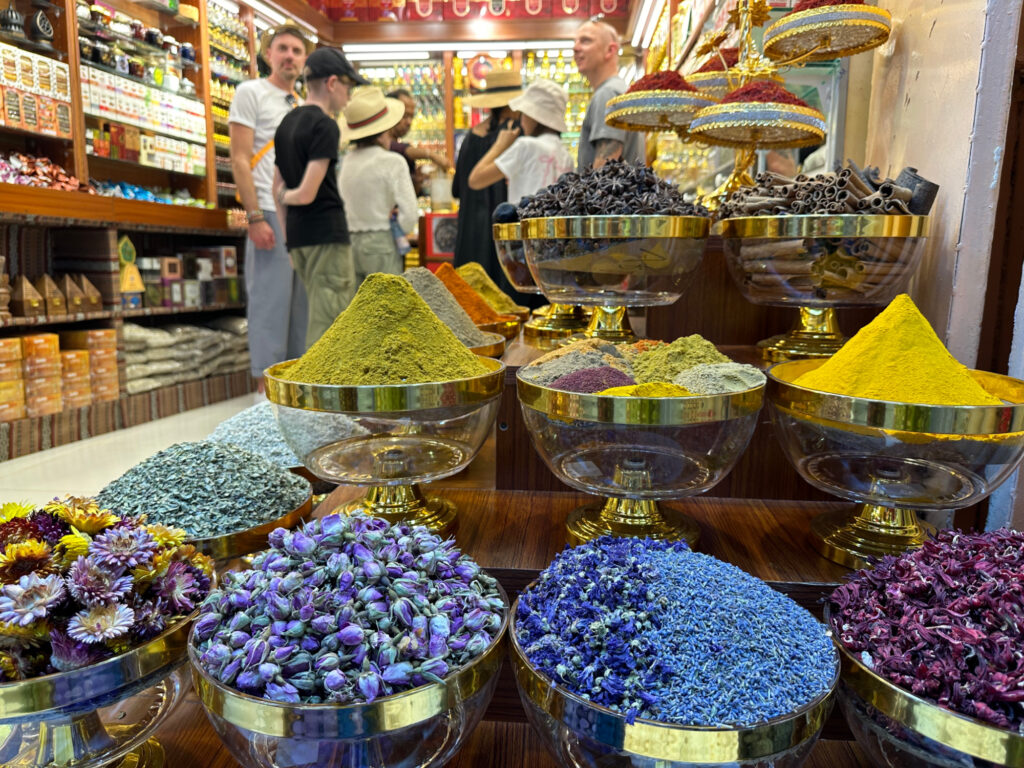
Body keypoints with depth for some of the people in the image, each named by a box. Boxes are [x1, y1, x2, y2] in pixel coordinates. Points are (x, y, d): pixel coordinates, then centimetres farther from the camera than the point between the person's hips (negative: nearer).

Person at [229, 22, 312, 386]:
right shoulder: (251, 93, 3)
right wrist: (255, 217, -15)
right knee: (270, 301, -6)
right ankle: (267, 385, 1)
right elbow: (239, 160, -6)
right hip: (271, 215, -6)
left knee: (302, 302, 6)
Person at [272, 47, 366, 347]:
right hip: (326, 233, -9)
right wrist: (287, 196, 5)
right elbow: (306, 194, -17)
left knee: (319, 319, 17)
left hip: (297, 234, 9)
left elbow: (277, 190, 18)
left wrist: (290, 241, 20)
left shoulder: (286, 124, 16)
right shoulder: (325, 125, -10)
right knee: (329, 325, -7)